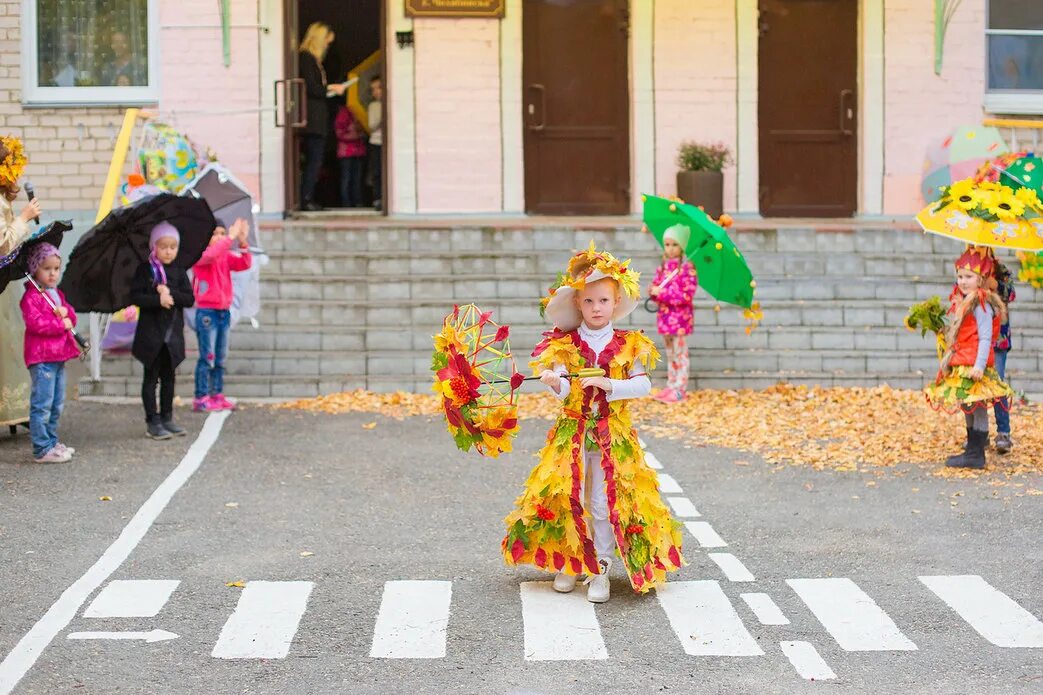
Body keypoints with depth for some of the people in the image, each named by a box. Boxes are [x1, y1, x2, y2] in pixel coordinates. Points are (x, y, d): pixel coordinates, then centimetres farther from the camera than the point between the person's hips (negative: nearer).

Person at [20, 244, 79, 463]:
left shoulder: (58, 294, 18)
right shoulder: (31, 296, -11)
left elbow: (72, 318, 17)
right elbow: (35, 323, -22)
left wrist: (66, 312, -6)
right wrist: (62, 323, -16)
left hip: (58, 356, 9)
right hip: (41, 357, -9)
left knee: (57, 403, 16)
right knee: (42, 404, -8)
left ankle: (51, 441, 27)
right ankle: (42, 449, -7)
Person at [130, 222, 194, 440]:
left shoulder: (179, 273, 6)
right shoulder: (145, 270, -4)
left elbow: (190, 299, -3)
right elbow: (135, 297, -13)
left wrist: (170, 293, -17)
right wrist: (159, 300, -23)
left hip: (173, 334, 4)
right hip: (151, 333, -4)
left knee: (168, 377, 12)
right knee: (151, 377, 2)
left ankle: (167, 418, 21)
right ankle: (152, 422, 5)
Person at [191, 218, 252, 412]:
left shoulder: (226, 255, 11)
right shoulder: (199, 254, -5)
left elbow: (245, 264, -2)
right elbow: (211, 255, -28)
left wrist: (242, 242, -15)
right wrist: (230, 238, -29)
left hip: (224, 312, 6)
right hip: (206, 312, -6)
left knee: (221, 358, 9)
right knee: (207, 358, -8)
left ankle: (218, 396, 15)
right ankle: (201, 398, -5)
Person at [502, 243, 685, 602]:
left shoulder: (628, 346, 0)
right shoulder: (565, 345, 0)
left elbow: (643, 385, -10)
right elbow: (563, 388, -11)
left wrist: (608, 384, -22)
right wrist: (555, 383, -34)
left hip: (613, 434, -1)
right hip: (571, 432, 1)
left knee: (605, 502, 1)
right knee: (566, 496, 3)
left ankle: (600, 570, 11)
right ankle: (567, 562, 21)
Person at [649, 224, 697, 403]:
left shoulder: (687, 267, -12)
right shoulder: (662, 267, 8)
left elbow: (687, 294, -18)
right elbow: (657, 287, 15)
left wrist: (662, 293, -21)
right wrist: (653, 291, -10)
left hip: (680, 317, -7)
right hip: (665, 315, 7)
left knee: (680, 353, -1)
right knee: (670, 352, 14)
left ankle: (679, 389, 3)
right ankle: (671, 386, 22)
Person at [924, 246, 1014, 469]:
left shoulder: (981, 305, -14)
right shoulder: (962, 302, 15)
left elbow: (985, 338, -19)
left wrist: (979, 366, -23)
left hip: (974, 366, -10)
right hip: (961, 365, 10)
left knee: (977, 407, -5)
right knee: (968, 408, 15)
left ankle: (976, 455, -3)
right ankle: (972, 449, 25)